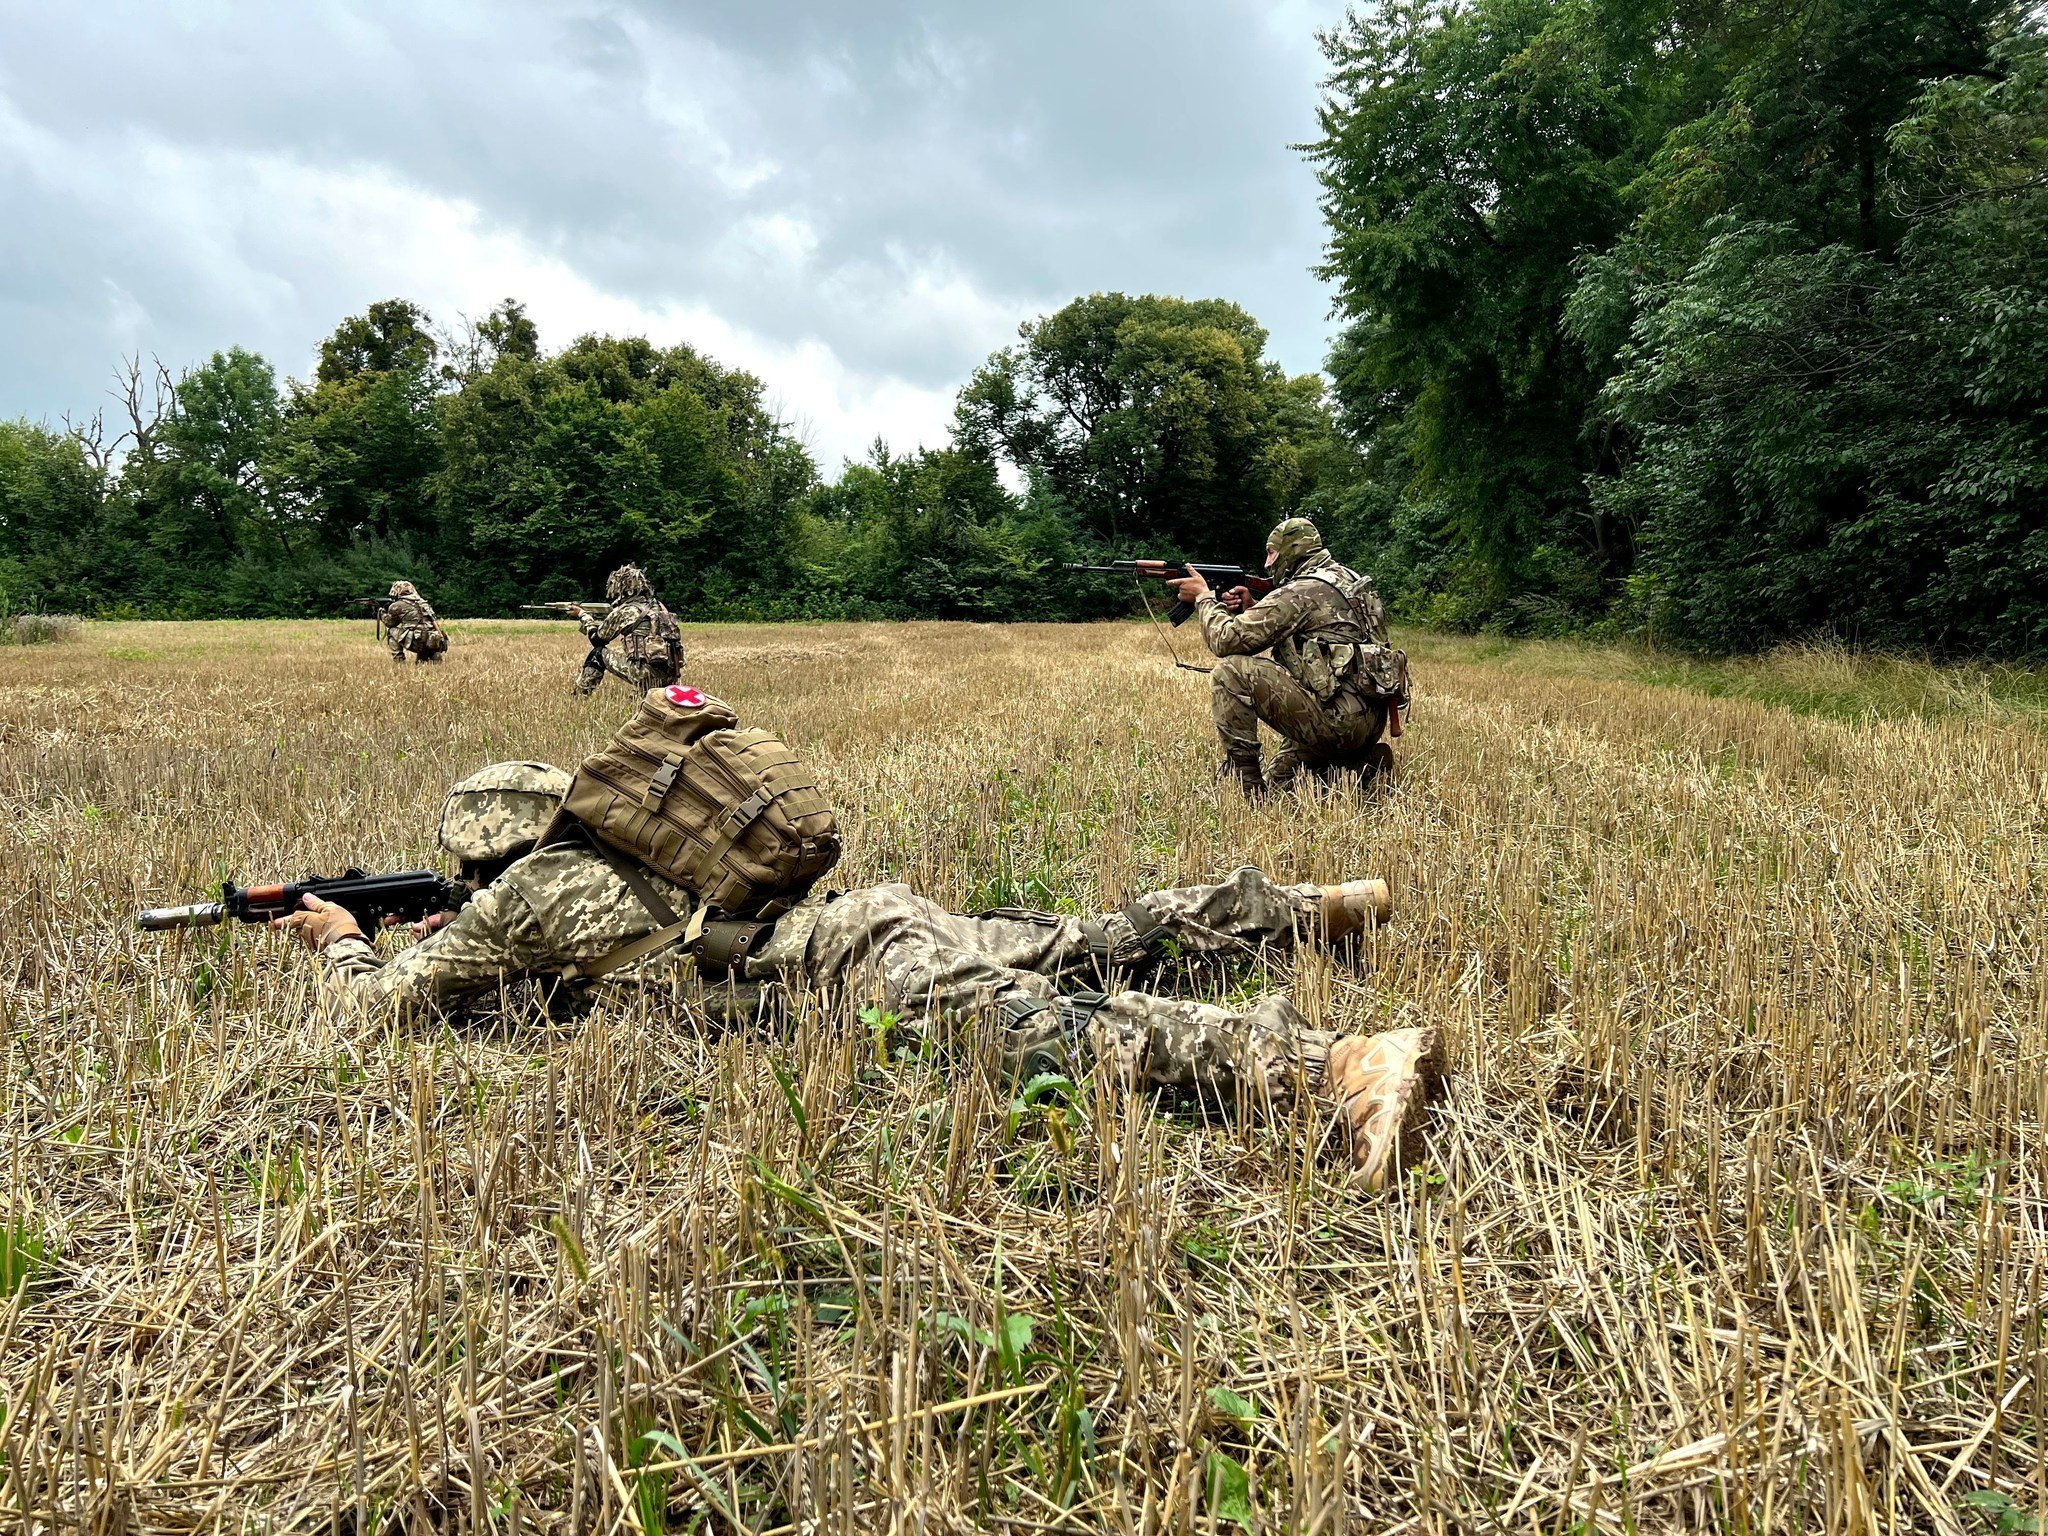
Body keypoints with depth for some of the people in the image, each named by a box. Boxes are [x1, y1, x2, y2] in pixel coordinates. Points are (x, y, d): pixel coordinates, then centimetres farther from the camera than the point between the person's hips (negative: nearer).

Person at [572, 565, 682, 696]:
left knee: (598, 653, 11)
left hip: (647, 676, -6)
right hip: (669, 678, 6)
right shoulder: (657, 606, 15)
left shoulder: (623, 612, -3)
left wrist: (583, 615, 27)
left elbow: (597, 638, 12)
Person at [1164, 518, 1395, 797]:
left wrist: (1203, 596, 4)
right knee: (1274, 781, 23)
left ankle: (1247, 788, -10)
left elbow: (1227, 640, -12)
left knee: (1229, 671, -12)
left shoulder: (1300, 593, -11)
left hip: (1337, 719, -10)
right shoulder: (1343, 579, 19)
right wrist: (1251, 608, 15)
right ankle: (1365, 761, 10)